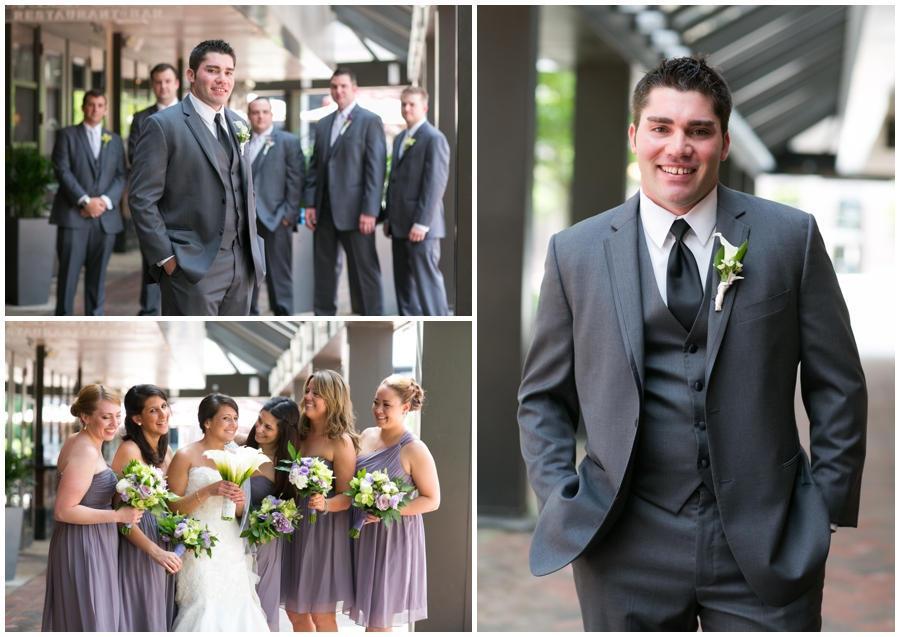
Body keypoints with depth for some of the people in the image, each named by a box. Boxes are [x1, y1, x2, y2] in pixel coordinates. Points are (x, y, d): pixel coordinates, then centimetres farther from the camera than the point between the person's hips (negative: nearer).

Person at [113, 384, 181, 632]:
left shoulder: (166, 451, 9)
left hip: (165, 544, 7)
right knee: (140, 614, 0)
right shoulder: (129, 451, -14)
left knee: (161, 614, 12)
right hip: (137, 546, -7)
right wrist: (155, 551, -23)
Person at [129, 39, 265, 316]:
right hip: (193, 269, -7)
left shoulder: (238, 125, 15)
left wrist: (253, 247, 13)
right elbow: (142, 199, -10)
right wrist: (166, 258, -14)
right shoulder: (163, 125, -7)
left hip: (242, 266, 7)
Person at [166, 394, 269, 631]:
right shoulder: (187, 456, -3)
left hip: (233, 551, 6)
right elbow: (173, 508, -8)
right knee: (205, 612, -11)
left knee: (235, 610, 1)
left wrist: (240, 502, -2)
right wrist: (207, 491, -19)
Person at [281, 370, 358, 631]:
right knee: (295, 612, 11)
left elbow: (346, 497, -13)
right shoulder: (301, 436, 9)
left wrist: (325, 505, -31)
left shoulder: (341, 442, -10)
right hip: (296, 530, 7)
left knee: (321, 614, 0)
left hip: (325, 531, -7)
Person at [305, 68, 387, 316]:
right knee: (324, 267, 10)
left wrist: (370, 211, -15)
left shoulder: (370, 121, -3)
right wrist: (310, 204, 6)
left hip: (354, 210, -6)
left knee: (364, 269, -4)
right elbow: (315, 166, 16)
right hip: (325, 211, 6)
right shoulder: (322, 124, 17)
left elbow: (376, 168, -8)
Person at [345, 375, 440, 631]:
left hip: (393, 538, -6)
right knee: (368, 609, 10)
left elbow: (432, 500, -12)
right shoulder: (366, 436, 5)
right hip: (363, 534, 6)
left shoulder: (414, 449, -14)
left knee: (378, 620, 1)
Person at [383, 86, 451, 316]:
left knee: (427, 280, -9)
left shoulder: (434, 139, -9)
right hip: (400, 226, 9)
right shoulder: (399, 139, 19)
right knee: (403, 282, 10)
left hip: (421, 227, -9)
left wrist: (422, 223, -19)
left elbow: (435, 184, -15)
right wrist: (388, 217, 16)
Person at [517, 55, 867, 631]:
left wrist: (828, 513, -1)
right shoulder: (576, 253, 5)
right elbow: (543, 397, 11)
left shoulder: (791, 237, 3)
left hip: (767, 547, 0)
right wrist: (561, 504, 0)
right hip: (626, 552, 1)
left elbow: (838, 389, 5)